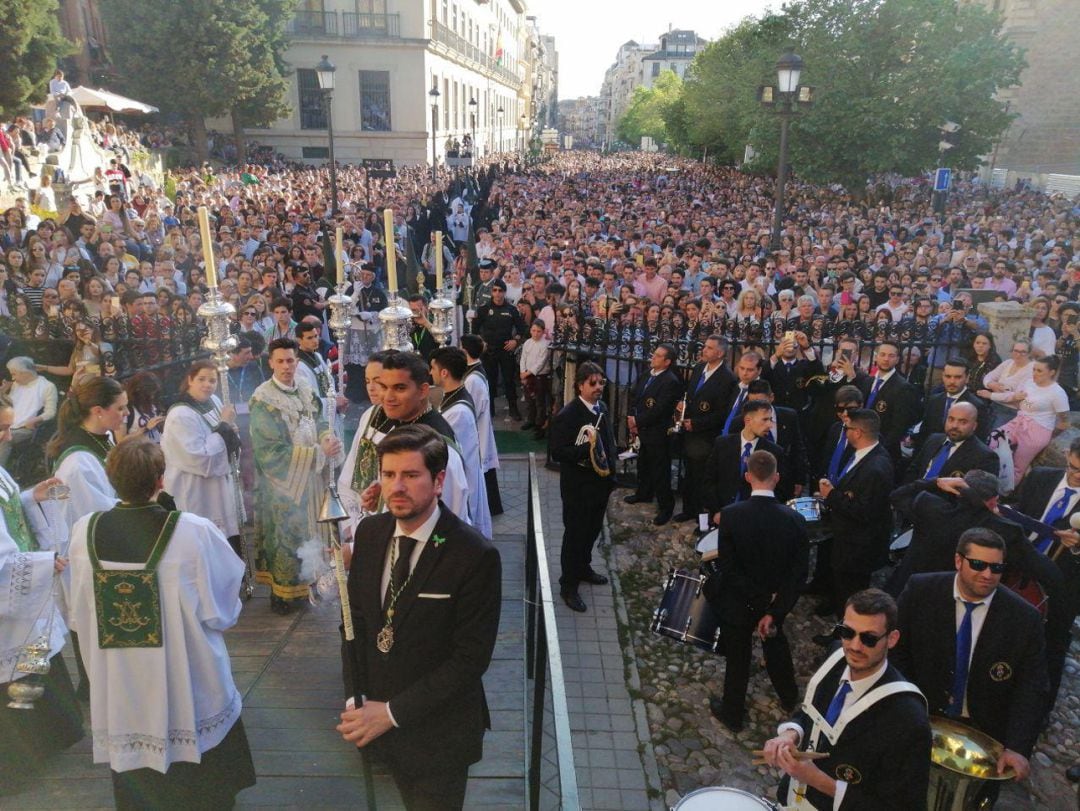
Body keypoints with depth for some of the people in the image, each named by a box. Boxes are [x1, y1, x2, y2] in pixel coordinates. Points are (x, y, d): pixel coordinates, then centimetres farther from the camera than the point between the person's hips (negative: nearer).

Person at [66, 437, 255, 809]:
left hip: (117, 689, 3)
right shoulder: (195, 531, -24)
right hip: (188, 687, -3)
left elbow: (78, 614, 1)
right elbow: (221, 613, -14)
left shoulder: (85, 531, -13)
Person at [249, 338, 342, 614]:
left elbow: (320, 425, 12)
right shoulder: (263, 399, -14)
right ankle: (281, 591, 16)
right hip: (283, 481, -6)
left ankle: (308, 579, 26)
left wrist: (328, 439, -13)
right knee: (285, 533, 2)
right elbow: (272, 450, -19)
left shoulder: (306, 392, 6)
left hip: (311, 478, 6)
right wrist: (319, 454, -20)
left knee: (310, 528, 11)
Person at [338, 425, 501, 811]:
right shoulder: (370, 532, -5)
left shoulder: (475, 555, -24)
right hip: (378, 719, 5)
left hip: (438, 730, -5)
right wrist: (356, 700, -5)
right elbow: (356, 617, 3)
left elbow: (471, 658, -21)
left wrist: (393, 712, -19)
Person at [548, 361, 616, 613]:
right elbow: (557, 451, -22)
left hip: (600, 482, 7)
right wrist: (588, 450, -28)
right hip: (578, 486, -7)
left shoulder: (602, 408, 3)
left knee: (593, 529, 21)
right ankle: (568, 586, 18)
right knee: (575, 533, 4)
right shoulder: (567, 415, -19)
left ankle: (583, 568, 43)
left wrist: (609, 464, 5)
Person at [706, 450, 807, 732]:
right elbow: (799, 573, -17)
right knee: (775, 643, 31)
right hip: (776, 601, 3)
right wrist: (773, 610, -15)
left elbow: (726, 567, -23)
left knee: (738, 658, 17)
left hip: (738, 603, -3)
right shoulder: (794, 519, -18)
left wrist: (759, 600, -16)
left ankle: (732, 714, 37)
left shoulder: (730, 515, -25)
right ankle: (789, 697, 54)